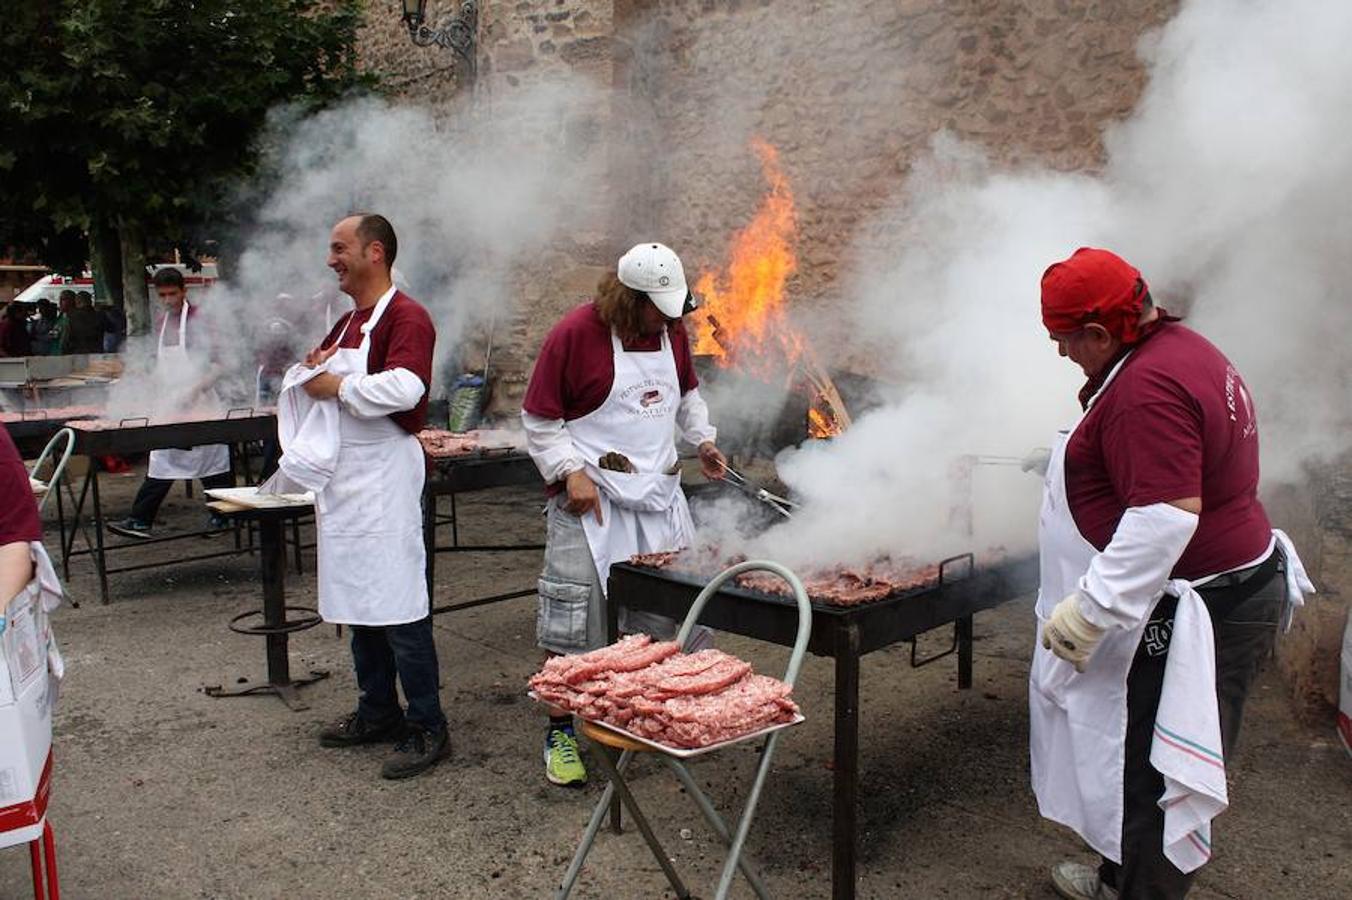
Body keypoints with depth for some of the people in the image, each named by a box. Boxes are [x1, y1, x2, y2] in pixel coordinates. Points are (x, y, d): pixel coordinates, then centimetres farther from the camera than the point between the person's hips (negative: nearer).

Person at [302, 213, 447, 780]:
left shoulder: (406, 317, -13)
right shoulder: (345, 324, 17)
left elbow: (404, 388, -29)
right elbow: (321, 383, 29)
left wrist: (338, 385, -16)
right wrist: (314, 370, 6)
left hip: (386, 482, -10)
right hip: (342, 481, 10)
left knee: (398, 606, -6)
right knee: (357, 602, 16)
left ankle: (427, 728, 4)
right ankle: (377, 712, 29)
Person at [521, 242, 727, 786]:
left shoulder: (671, 330, 7)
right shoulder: (575, 333, -12)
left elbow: (686, 395, 24)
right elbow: (539, 420, -8)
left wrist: (703, 440, 8)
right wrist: (570, 472, -19)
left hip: (660, 496, 6)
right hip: (590, 497, -6)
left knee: (671, 609, 10)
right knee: (574, 618, -3)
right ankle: (560, 732, 11)